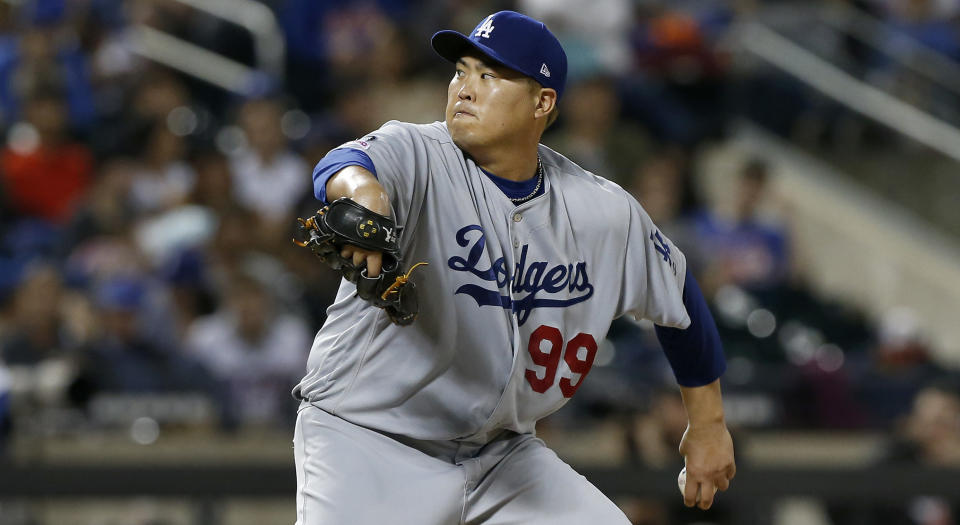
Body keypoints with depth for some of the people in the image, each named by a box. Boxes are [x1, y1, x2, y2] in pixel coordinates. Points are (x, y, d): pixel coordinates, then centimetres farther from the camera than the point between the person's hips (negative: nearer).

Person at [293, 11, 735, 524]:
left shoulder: (606, 214, -3)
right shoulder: (417, 155, -16)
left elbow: (679, 297, 15)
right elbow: (338, 167, -40)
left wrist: (707, 423, 21)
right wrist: (361, 187, -65)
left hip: (498, 453, 4)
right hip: (363, 438, -4)